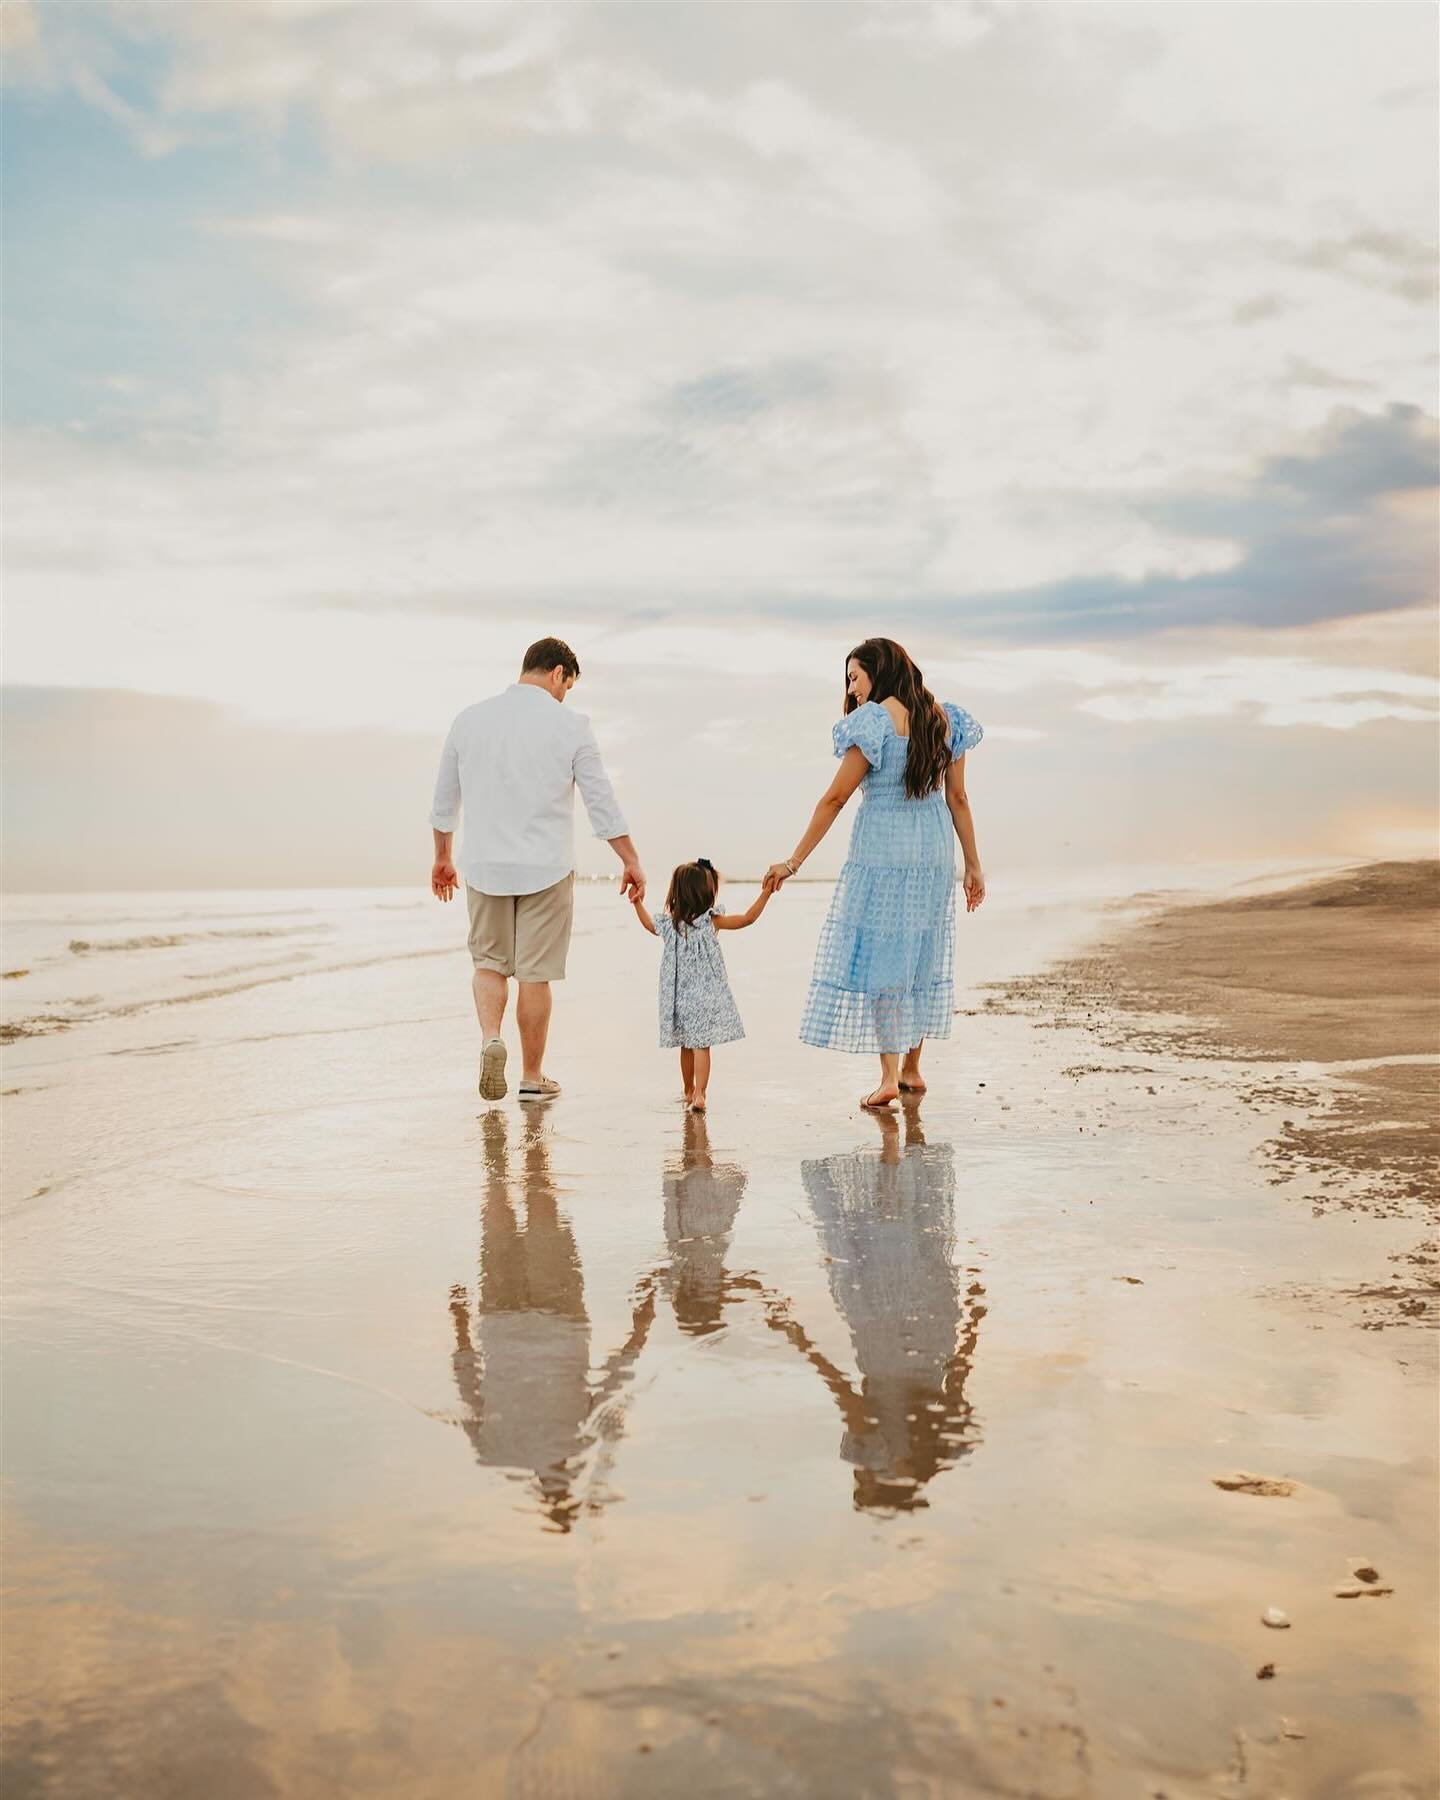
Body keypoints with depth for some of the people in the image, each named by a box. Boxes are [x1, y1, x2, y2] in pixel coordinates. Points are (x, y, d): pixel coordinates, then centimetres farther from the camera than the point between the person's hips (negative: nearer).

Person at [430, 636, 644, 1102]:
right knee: (535, 973, 6)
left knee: (489, 961, 17)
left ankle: (490, 1037, -8)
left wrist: (442, 858, 24)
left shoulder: (470, 719, 5)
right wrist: (631, 861, 3)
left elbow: (444, 800, 12)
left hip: (485, 866, 3)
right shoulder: (569, 726, -6)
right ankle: (532, 1077, 15)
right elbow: (601, 802, -5)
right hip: (546, 869, -2)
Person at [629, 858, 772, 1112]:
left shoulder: (669, 923, 3)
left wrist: (638, 904, 37)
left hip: (680, 997, 5)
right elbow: (748, 918, -10)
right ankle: (699, 1094, -15)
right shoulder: (711, 921, -11)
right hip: (705, 994, -5)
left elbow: (650, 925, 24)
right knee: (702, 1045, -6)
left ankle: (689, 1091, 29)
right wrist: (766, 892, -5)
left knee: (687, 1046, 17)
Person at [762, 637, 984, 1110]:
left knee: (878, 956, 0)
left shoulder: (875, 720, -11)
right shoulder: (944, 718, 7)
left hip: (881, 853, -6)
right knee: (921, 955, 14)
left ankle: (890, 1076, -3)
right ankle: (912, 1068, 22)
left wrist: (793, 862, -6)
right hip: (934, 855, 6)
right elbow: (957, 798, 9)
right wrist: (973, 866, 15)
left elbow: (835, 798, -11)